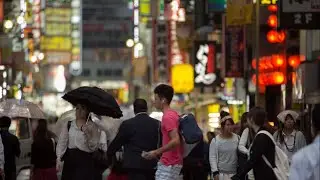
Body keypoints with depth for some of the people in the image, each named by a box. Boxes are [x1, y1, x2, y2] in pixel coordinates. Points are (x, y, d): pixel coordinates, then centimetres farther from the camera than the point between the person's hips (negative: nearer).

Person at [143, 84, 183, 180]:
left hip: (168, 165, -10)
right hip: (176, 162, 10)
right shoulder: (174, 114, 15)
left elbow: (175, 141, -25)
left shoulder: (167, 117, -15)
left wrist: (156, 152, -21)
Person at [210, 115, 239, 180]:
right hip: (221, 174, -3)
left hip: (235, 173, 3)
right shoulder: (215, 141, -2)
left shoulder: (237, 138, 4)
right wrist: (215, 172, -10)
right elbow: (212, 157, -3)